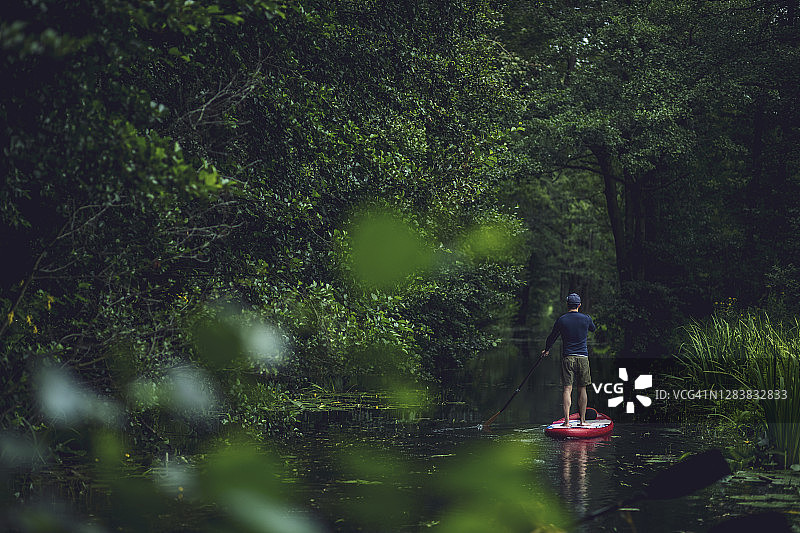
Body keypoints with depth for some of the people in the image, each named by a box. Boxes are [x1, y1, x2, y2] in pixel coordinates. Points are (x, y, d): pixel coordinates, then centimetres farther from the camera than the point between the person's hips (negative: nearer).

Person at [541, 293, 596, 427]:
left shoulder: (561, 320, -3)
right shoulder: (586, 319, 0)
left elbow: (552, 337, 9)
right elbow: (593, 328, 23)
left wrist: (546, 350, 27)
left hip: (567, 358, -1)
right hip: (583, 357, 1)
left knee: (567, 389, -3)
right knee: (582, 389, 9)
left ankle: (567, 421, -13)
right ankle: (582, 420, 12)